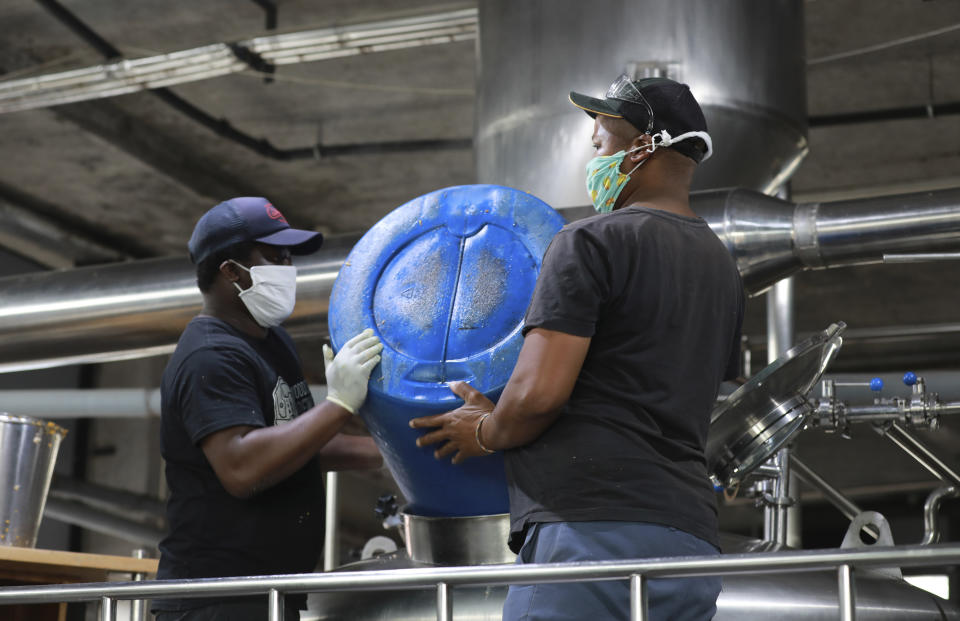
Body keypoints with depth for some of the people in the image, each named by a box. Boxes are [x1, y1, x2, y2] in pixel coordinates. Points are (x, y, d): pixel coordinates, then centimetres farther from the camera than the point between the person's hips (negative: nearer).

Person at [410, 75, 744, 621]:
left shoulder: (593, 241, -5)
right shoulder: (723, 267, 22)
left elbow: (539, 393, -15)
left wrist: (486, 434, 8)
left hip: (591, 525, -9)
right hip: (692, 532, 9)